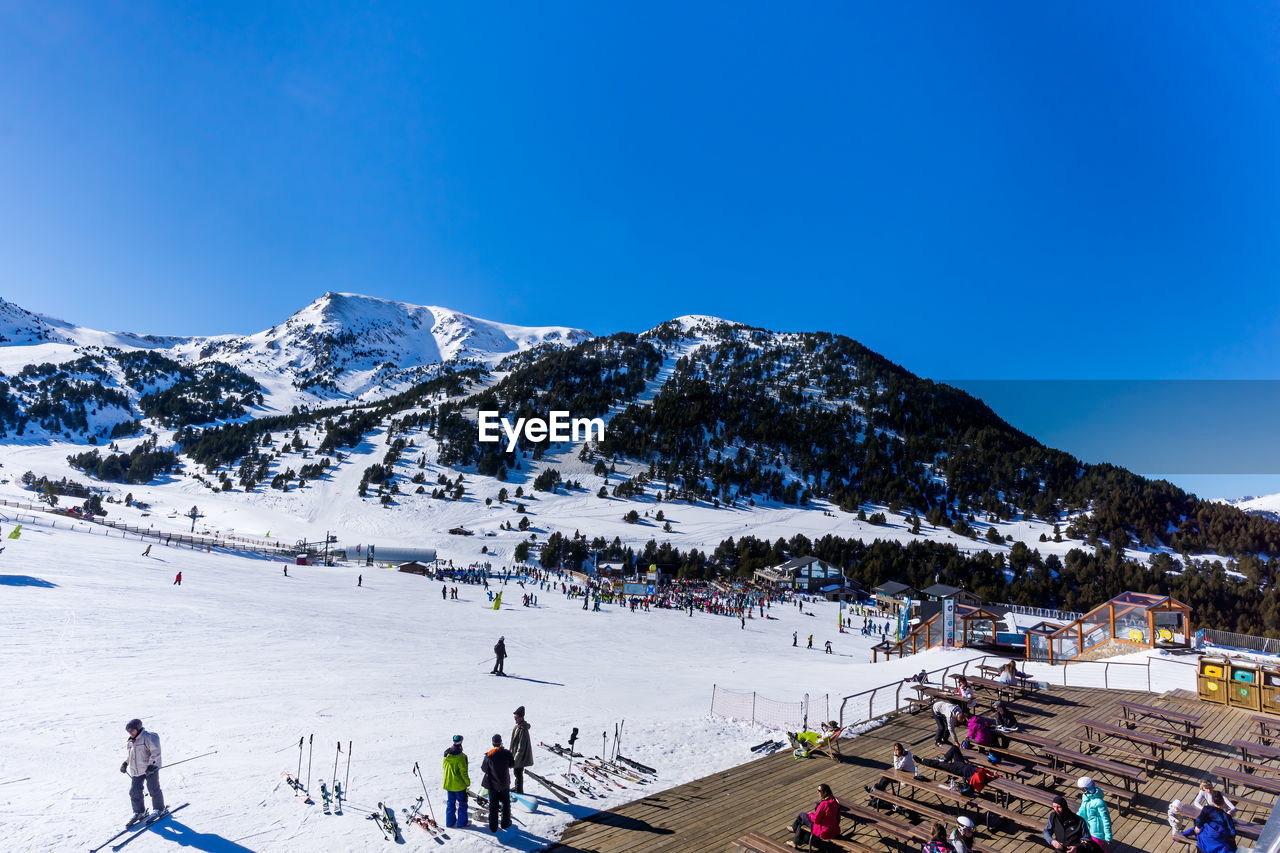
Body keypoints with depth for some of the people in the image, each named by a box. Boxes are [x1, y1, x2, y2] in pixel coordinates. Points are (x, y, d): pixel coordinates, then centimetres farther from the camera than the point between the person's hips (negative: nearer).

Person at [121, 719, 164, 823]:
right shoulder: (131, 741, 14)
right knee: (135, 791, 4)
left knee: (153, 789, -4)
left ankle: (159, 809, 11)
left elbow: (155, 753, -17)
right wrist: (125, 764, 23)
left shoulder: (148, 737, -12)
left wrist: (151, 765, -24)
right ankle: (139, 812, 18)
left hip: (150, 769, -8)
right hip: (137, 771, 8)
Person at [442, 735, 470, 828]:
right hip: (459, 784, -6)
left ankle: (450, 821, 26)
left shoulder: (446, 754, -2)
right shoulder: (460, 756, -23)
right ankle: (461, 823, 14)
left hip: (448, 783, 6)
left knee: (450, 802, 19)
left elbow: (444, 767, 10)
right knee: (462, 803, 9)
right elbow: (463, 772, -18)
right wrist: (468, 782, -4)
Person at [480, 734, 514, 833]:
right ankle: (505, 823, 28)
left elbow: (484, 768, -7)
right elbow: (511, 765, 0)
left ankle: (493, 826, 18)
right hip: (505, 784, 1)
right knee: (506, 803, 20)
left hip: (493, 784, -1)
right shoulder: (507, 753, -14)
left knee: (493, 805, 12)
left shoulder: (489, 755, -18)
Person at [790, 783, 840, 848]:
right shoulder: (834, 801, -2)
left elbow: (816, 819, -19)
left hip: (824, 832, -8)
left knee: (802, 815, 10)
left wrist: (810, 814, 1)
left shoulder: (824, 804, -26)